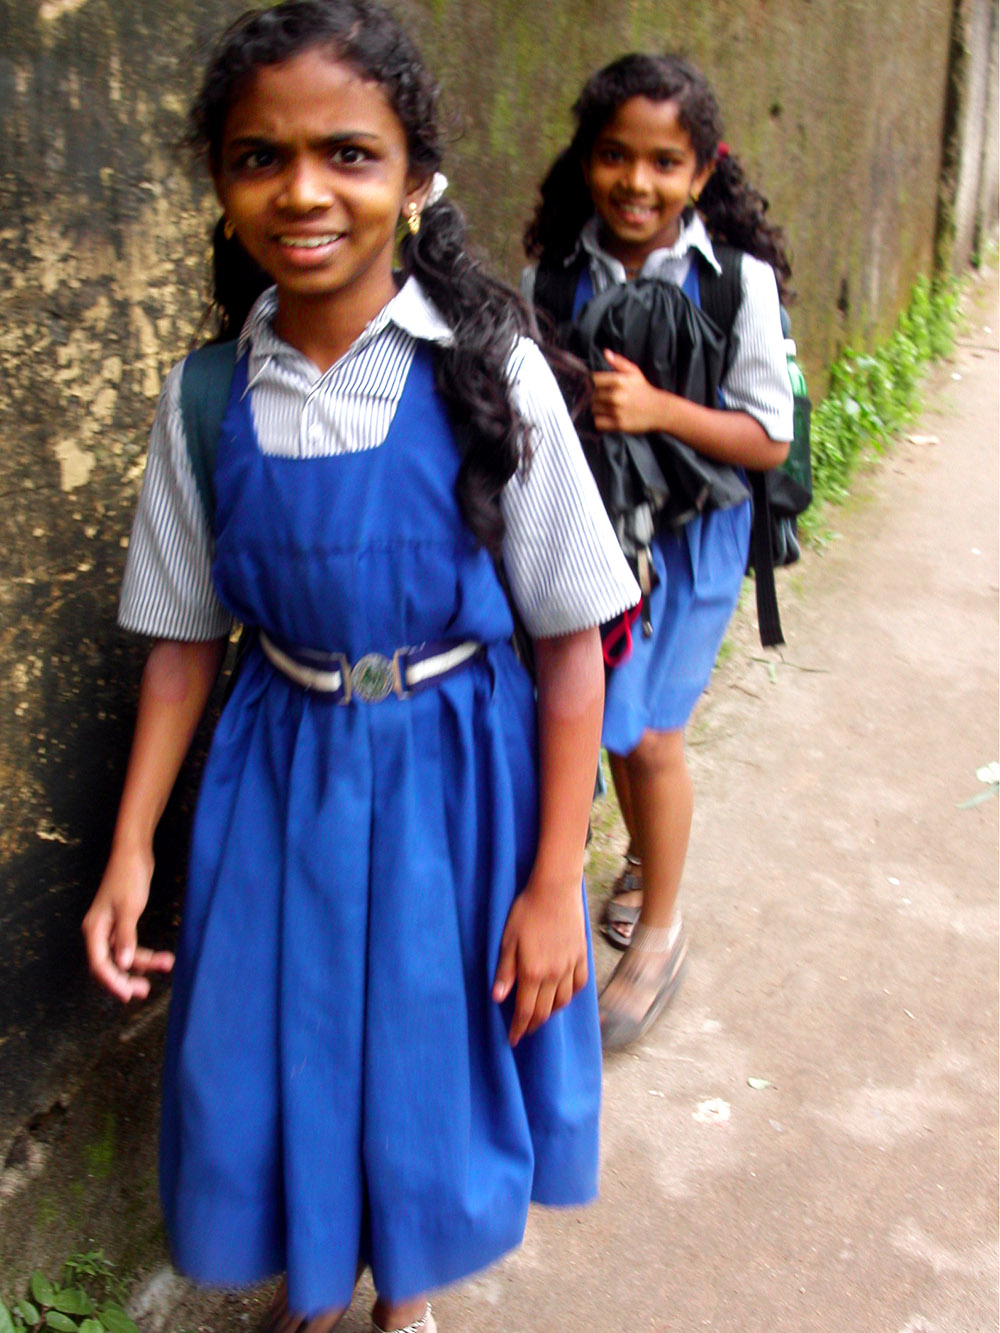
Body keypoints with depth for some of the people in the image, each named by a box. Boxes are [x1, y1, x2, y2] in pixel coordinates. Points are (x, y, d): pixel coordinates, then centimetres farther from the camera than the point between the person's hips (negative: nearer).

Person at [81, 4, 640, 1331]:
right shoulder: (208, 397, -6)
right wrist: (130, 852, -2)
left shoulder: (490, 375, -15)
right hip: (281, 768, 3)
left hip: (456, 771, -2)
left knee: (430, 1055, 13)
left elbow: (570, 641, -12)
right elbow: (185, 639, 2)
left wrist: (554, 882, -12)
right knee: (275, 1056, 13)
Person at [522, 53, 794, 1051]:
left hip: (687, 534, -3)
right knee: (610, 718, 15)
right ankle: (646, 855, 45)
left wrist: (657, 408, -26)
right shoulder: (552, 270, -5)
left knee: (648, 733, -2)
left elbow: (768, 439, -13)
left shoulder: (737, 281, -14)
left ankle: (659, 932, 20)